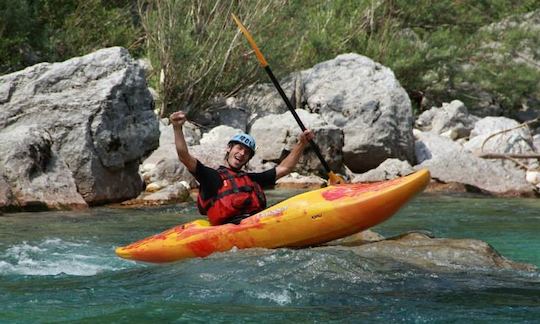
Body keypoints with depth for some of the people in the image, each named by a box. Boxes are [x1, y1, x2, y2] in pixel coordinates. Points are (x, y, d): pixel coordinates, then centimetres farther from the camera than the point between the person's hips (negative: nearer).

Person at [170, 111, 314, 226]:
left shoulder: (252, 179, 32)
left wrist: (301, 143, 28)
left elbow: (283, 168, 36)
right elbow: (185, 158, 3)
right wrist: (177, 128, -9)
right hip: (232, 228, -6)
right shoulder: (212, 176, 15)